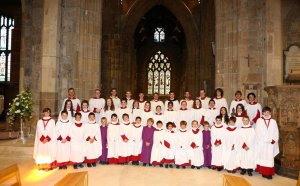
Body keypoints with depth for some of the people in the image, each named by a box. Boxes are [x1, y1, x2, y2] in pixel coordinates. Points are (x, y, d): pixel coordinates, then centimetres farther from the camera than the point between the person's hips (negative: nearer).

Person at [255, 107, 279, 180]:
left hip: (270, 144, 2)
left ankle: (269, 173, 3)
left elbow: (276, 132, 7)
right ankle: (263, 172, 4)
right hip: (261, 143, -2)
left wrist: (274, 140, -9)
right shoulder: (259, 120, 2)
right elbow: (258, 132, -4)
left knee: (269, 157, 1)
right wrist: (267, 139, -10)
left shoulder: (273, 121, 9)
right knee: (262, 157, -1)